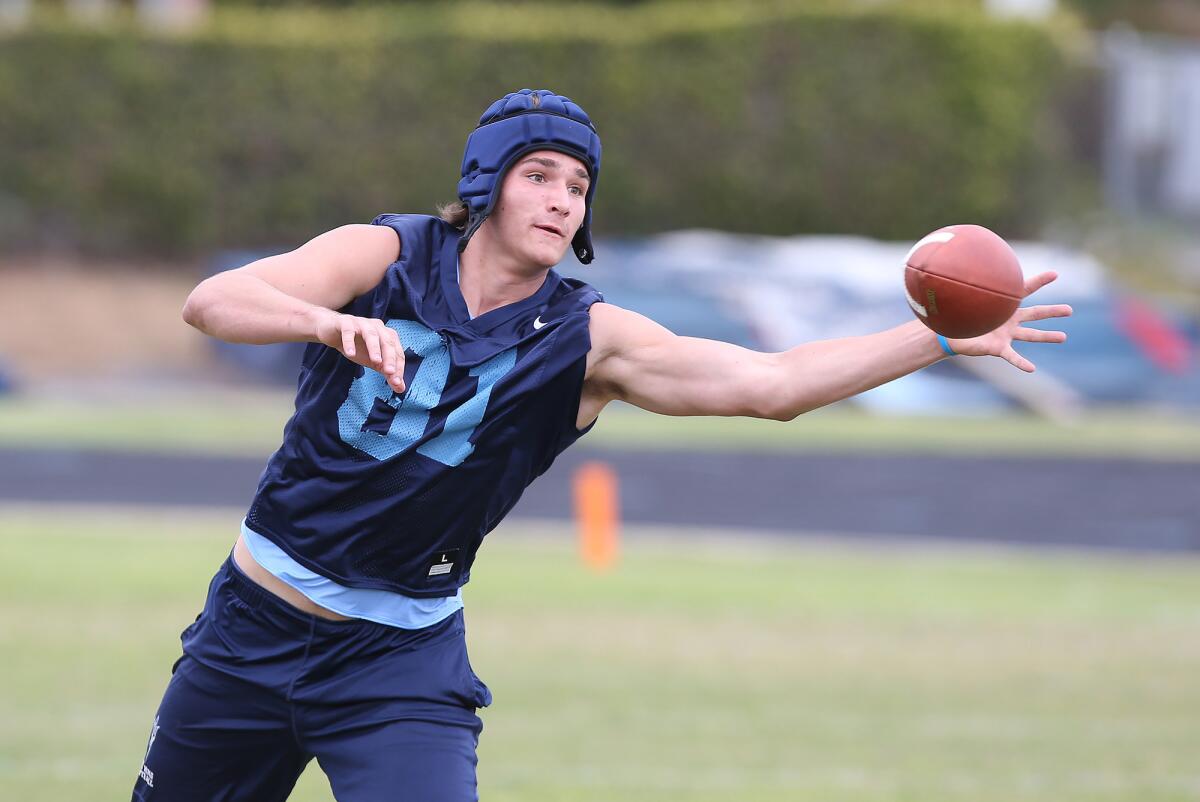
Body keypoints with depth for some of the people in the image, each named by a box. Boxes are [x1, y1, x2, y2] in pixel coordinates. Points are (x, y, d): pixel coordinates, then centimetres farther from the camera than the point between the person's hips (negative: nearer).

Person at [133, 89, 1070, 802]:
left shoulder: (586, 340, -8)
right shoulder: (386, 258, -10)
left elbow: (769, 383, -17)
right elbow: (212, 303, -24)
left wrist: (940, 337, -27)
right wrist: (329, 323, -45)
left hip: (407, 654, 0)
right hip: (257, 624, 0)